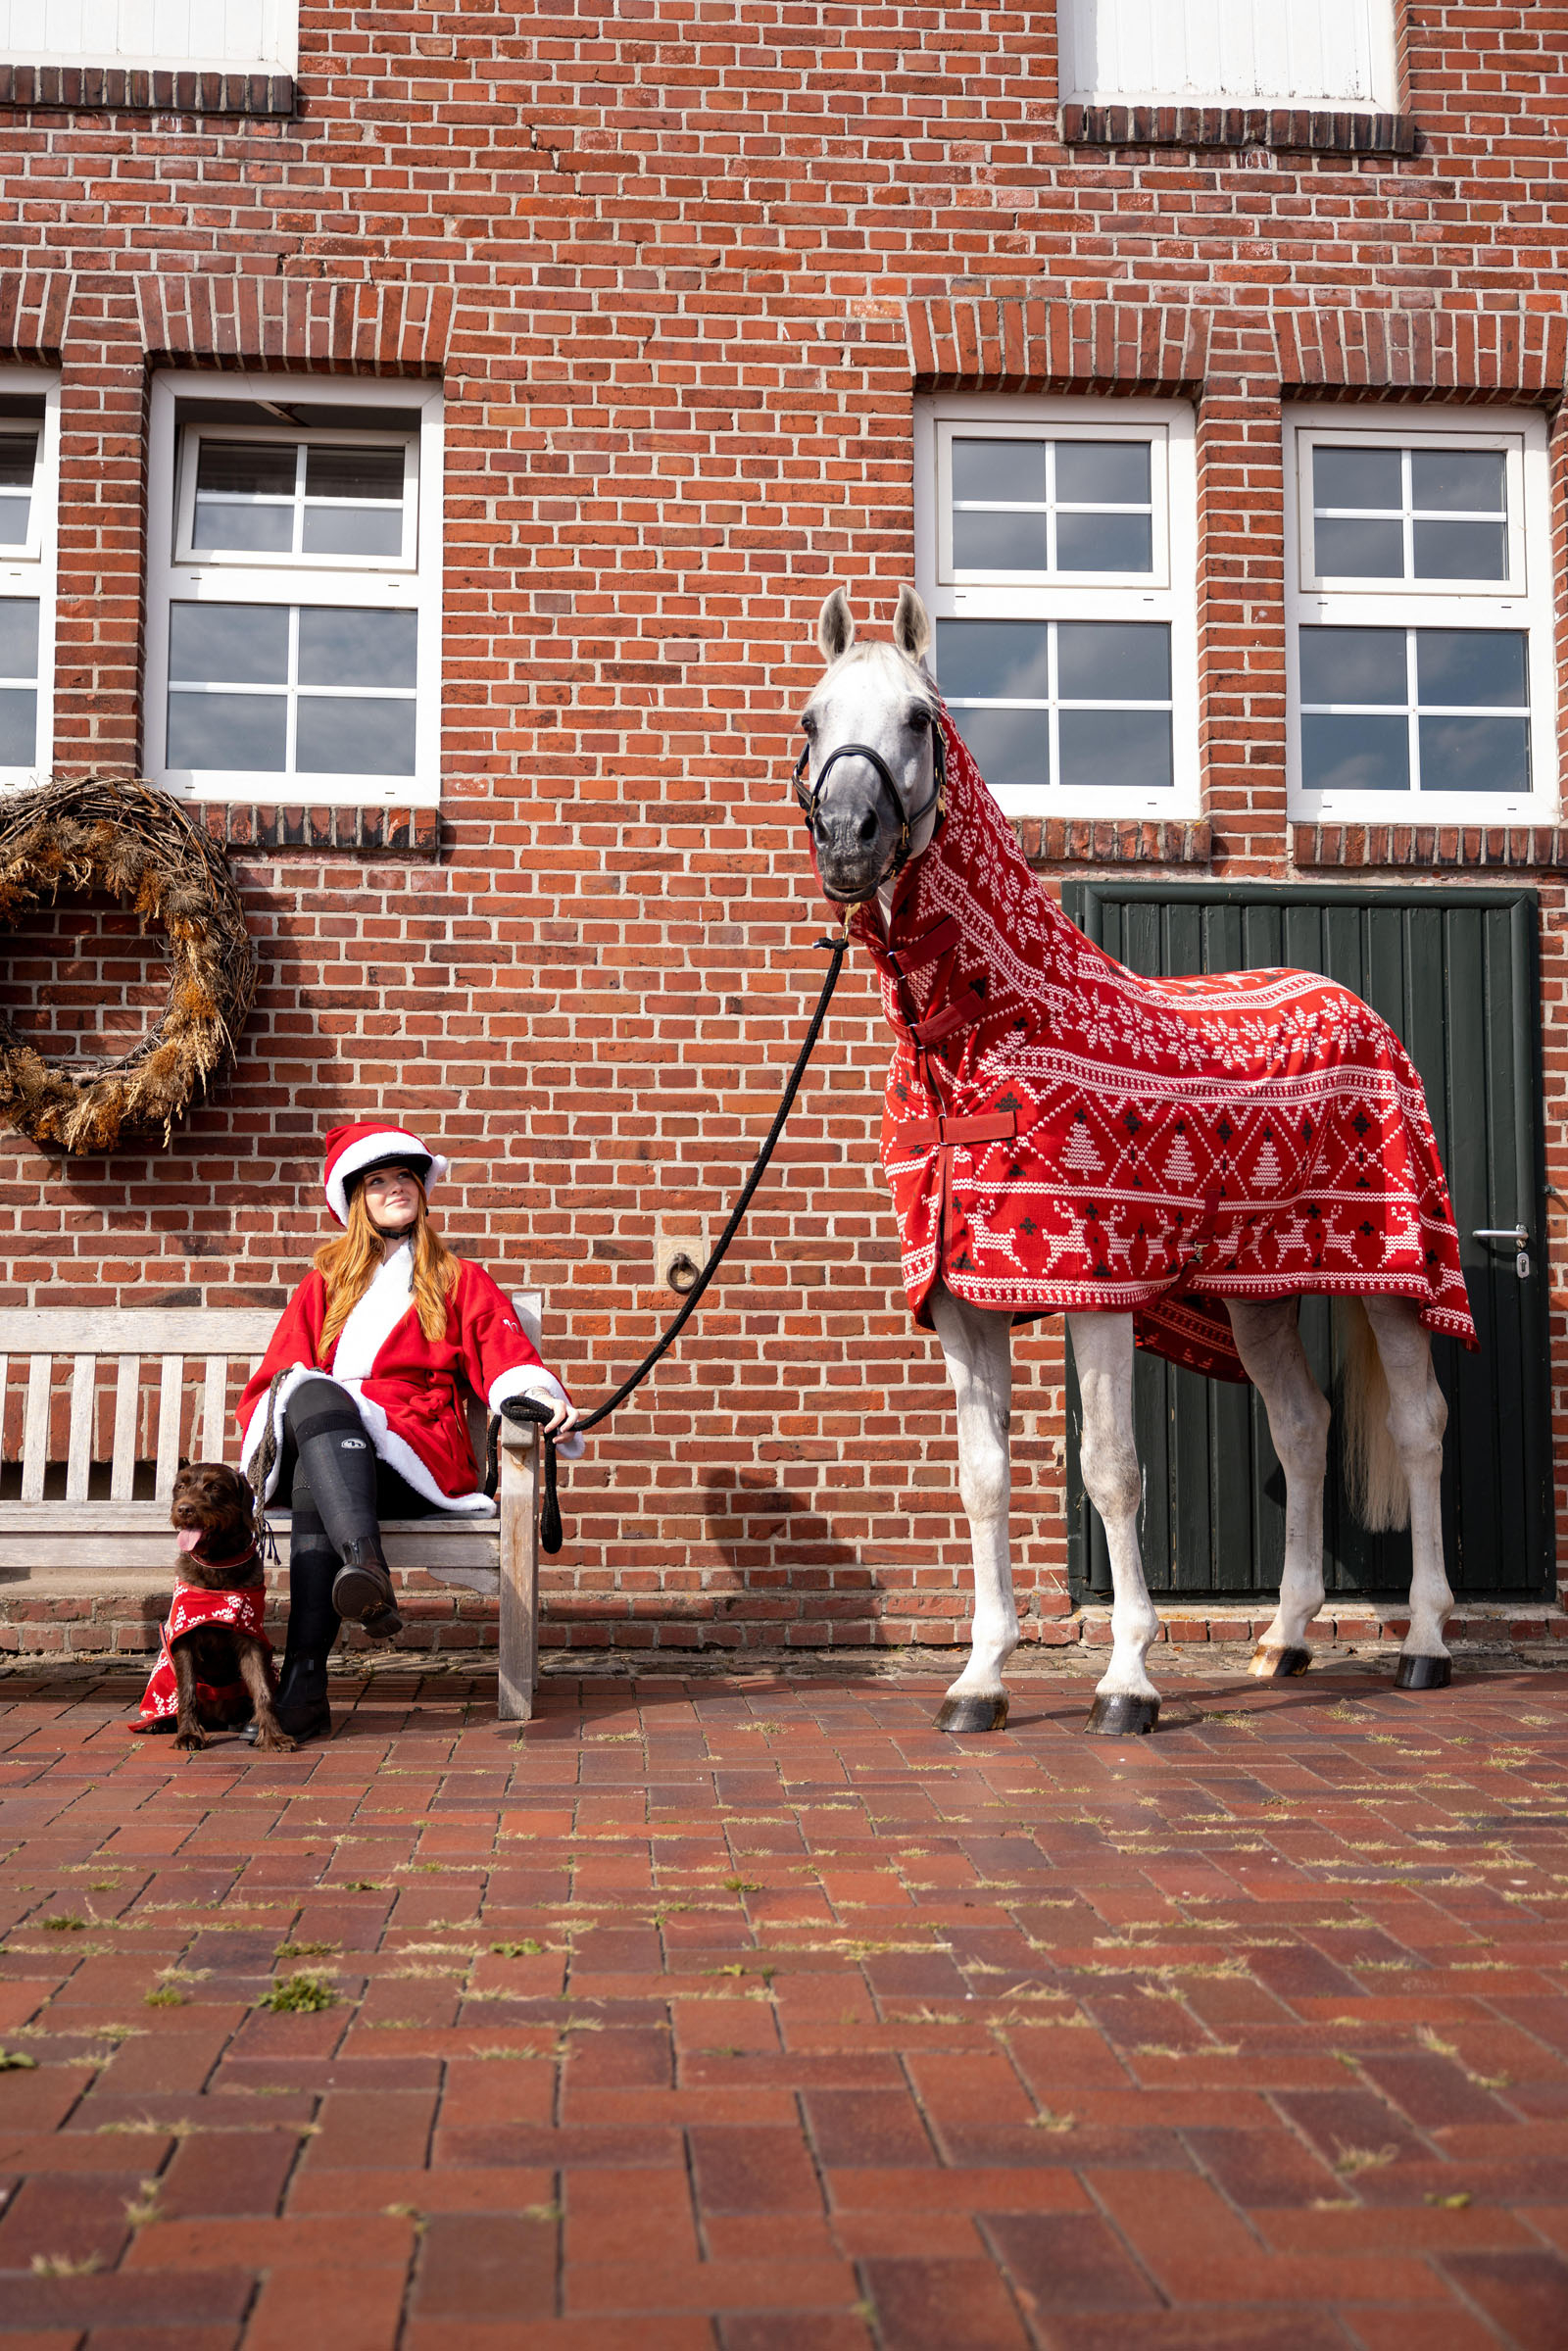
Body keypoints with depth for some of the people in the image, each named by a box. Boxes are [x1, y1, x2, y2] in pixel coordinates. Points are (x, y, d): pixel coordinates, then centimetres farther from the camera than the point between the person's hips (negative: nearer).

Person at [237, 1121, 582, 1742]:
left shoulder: (461, 1281, 24)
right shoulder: (324, 1284, 29)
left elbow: (507, 1362, 9)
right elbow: (273, 1378, 21)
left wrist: (540, 1398, -15)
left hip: (418, 1455, -2)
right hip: (324, 1436, 2)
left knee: (316, 1481, -37)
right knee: (314, 1394, -37)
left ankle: (305, 1678, -51)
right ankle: (367, 1567, -60)